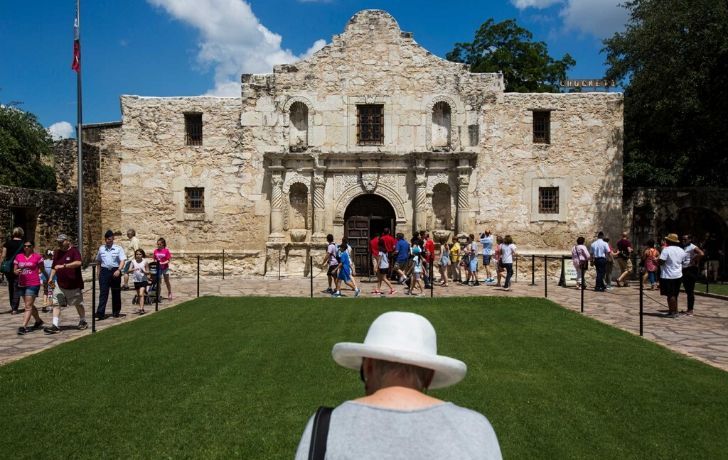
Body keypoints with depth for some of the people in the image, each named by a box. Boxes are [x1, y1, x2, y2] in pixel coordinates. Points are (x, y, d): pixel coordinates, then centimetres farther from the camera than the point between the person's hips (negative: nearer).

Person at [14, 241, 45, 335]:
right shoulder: (18, 256, 8)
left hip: (33, 284, -5)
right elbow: (15, 271, 9)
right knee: (30, 305, 16)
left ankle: (23, 327, -13)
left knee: (28, 306, -9)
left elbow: (41, 269, 9)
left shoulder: (37, 256, -2)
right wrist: (17, 271, -10)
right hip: (21, 284, 5)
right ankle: (39, 321, 34)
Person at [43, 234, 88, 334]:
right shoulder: (57, 253, 11)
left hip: (74, 285, -5)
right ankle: (55, 325, -4)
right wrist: (51, 278, 9)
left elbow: (78, 263, -29)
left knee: (78, 304, 9)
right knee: (57, 304, -4)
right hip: (60, 284, 5)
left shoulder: (74, 251, -10)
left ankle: (83, 322, 27)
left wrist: (63, 266, -34)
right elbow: (54, 267, 21)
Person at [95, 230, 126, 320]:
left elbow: (122, 260, -6)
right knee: (103, 292, -6)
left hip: (115, 272, -1)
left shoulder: (118, 248, 1)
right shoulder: (101, 248, 10)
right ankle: (100, 313, -12)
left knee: (116, 292, 8)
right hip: (104, 271, 1)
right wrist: (98, 272, 11)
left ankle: (116, 312, 20)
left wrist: (118, 270, -21)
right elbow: (98, 261, 19)